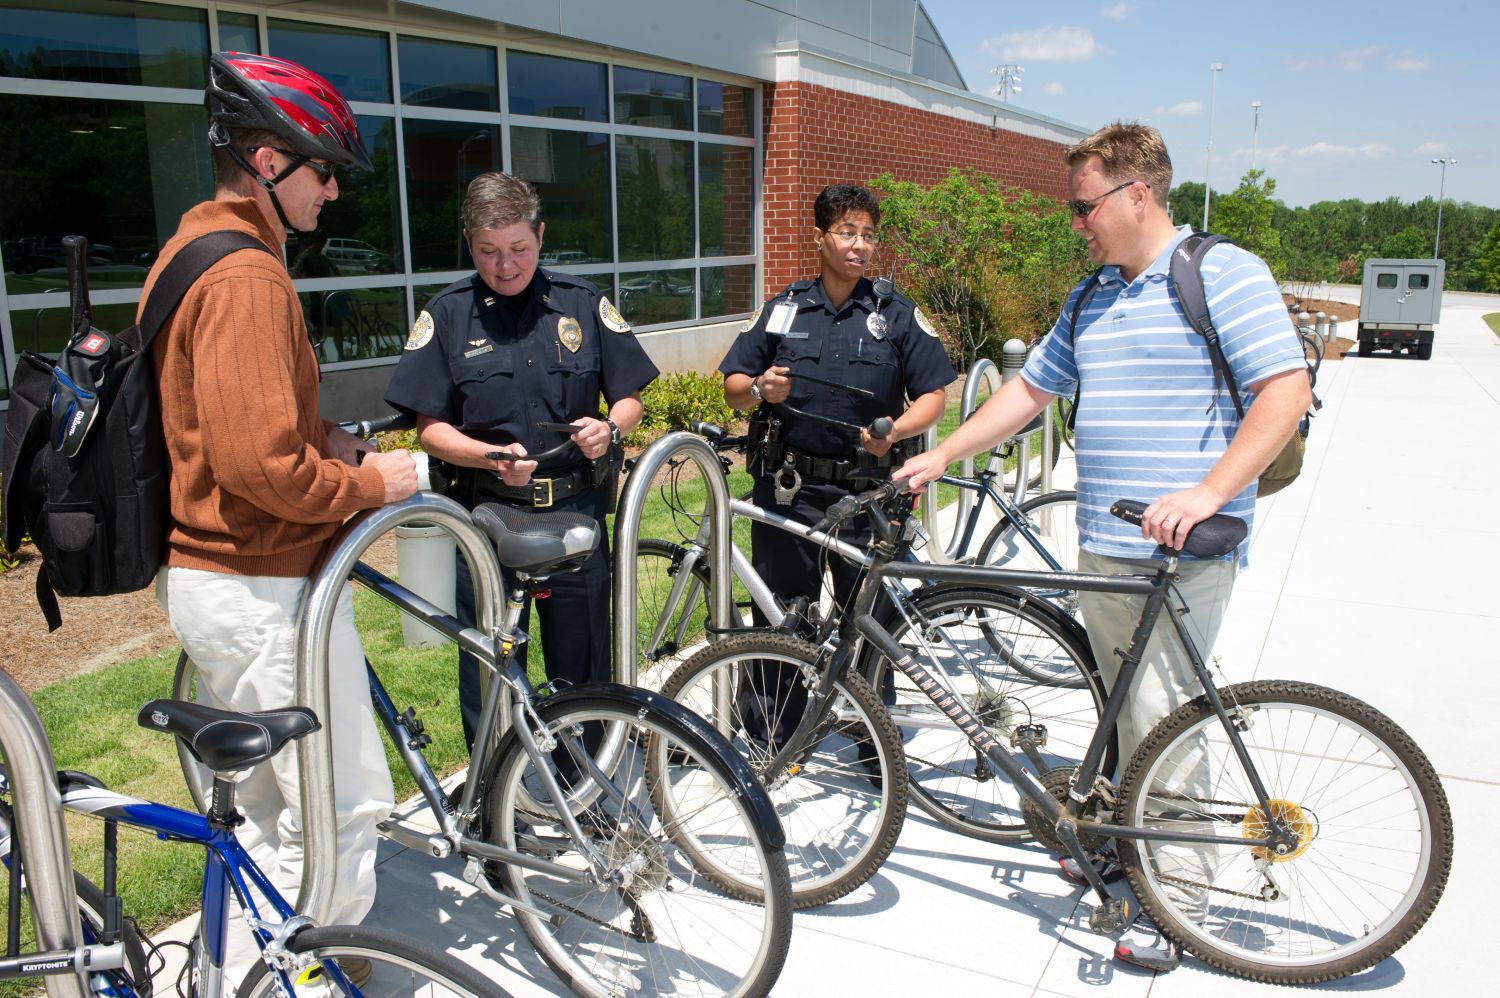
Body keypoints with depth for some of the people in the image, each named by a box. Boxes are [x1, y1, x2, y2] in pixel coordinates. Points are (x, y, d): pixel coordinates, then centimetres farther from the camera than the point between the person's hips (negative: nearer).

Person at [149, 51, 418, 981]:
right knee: (345, 809, 1)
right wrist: (369, 484, -12)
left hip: (205, 572, 11)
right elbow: (262, 467, -28)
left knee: (265, 805, 24)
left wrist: (324, 436, 9)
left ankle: (246, 971, 40)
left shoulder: (191, 251, 14)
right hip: (267, 590, -11)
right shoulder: (247, 276, -21)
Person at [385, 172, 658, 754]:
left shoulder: (583, 303, 6)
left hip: (577, 513, 1)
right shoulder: (448, 314, 2)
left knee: (583, 668, 10)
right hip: (487, 515, -1)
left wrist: (610, 428, -14)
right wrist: (491, 456, -20)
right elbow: (430, 428, -1)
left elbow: (629, 398, 9)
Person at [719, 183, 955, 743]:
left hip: (867, 491, -1)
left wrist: (895, 432, -17)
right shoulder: (782, 310, 9)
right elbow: (733, 387, 10)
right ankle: (773, 734, 20)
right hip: (787, 490, 1)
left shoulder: (899, 315, 5)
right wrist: (760, 390, -13)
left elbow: (932, 396, 2)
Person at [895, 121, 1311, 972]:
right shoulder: (1092, 298, 17)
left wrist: (1208, 493, -23)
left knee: (1161, 718, -6)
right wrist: (938, 457, 16)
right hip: (1103, 547, 7)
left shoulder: (1224, 273, -6)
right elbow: (1028, 391, 21)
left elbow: (1288, 389, -14)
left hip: (1186, 552, -7)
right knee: (1126, 711, 15)